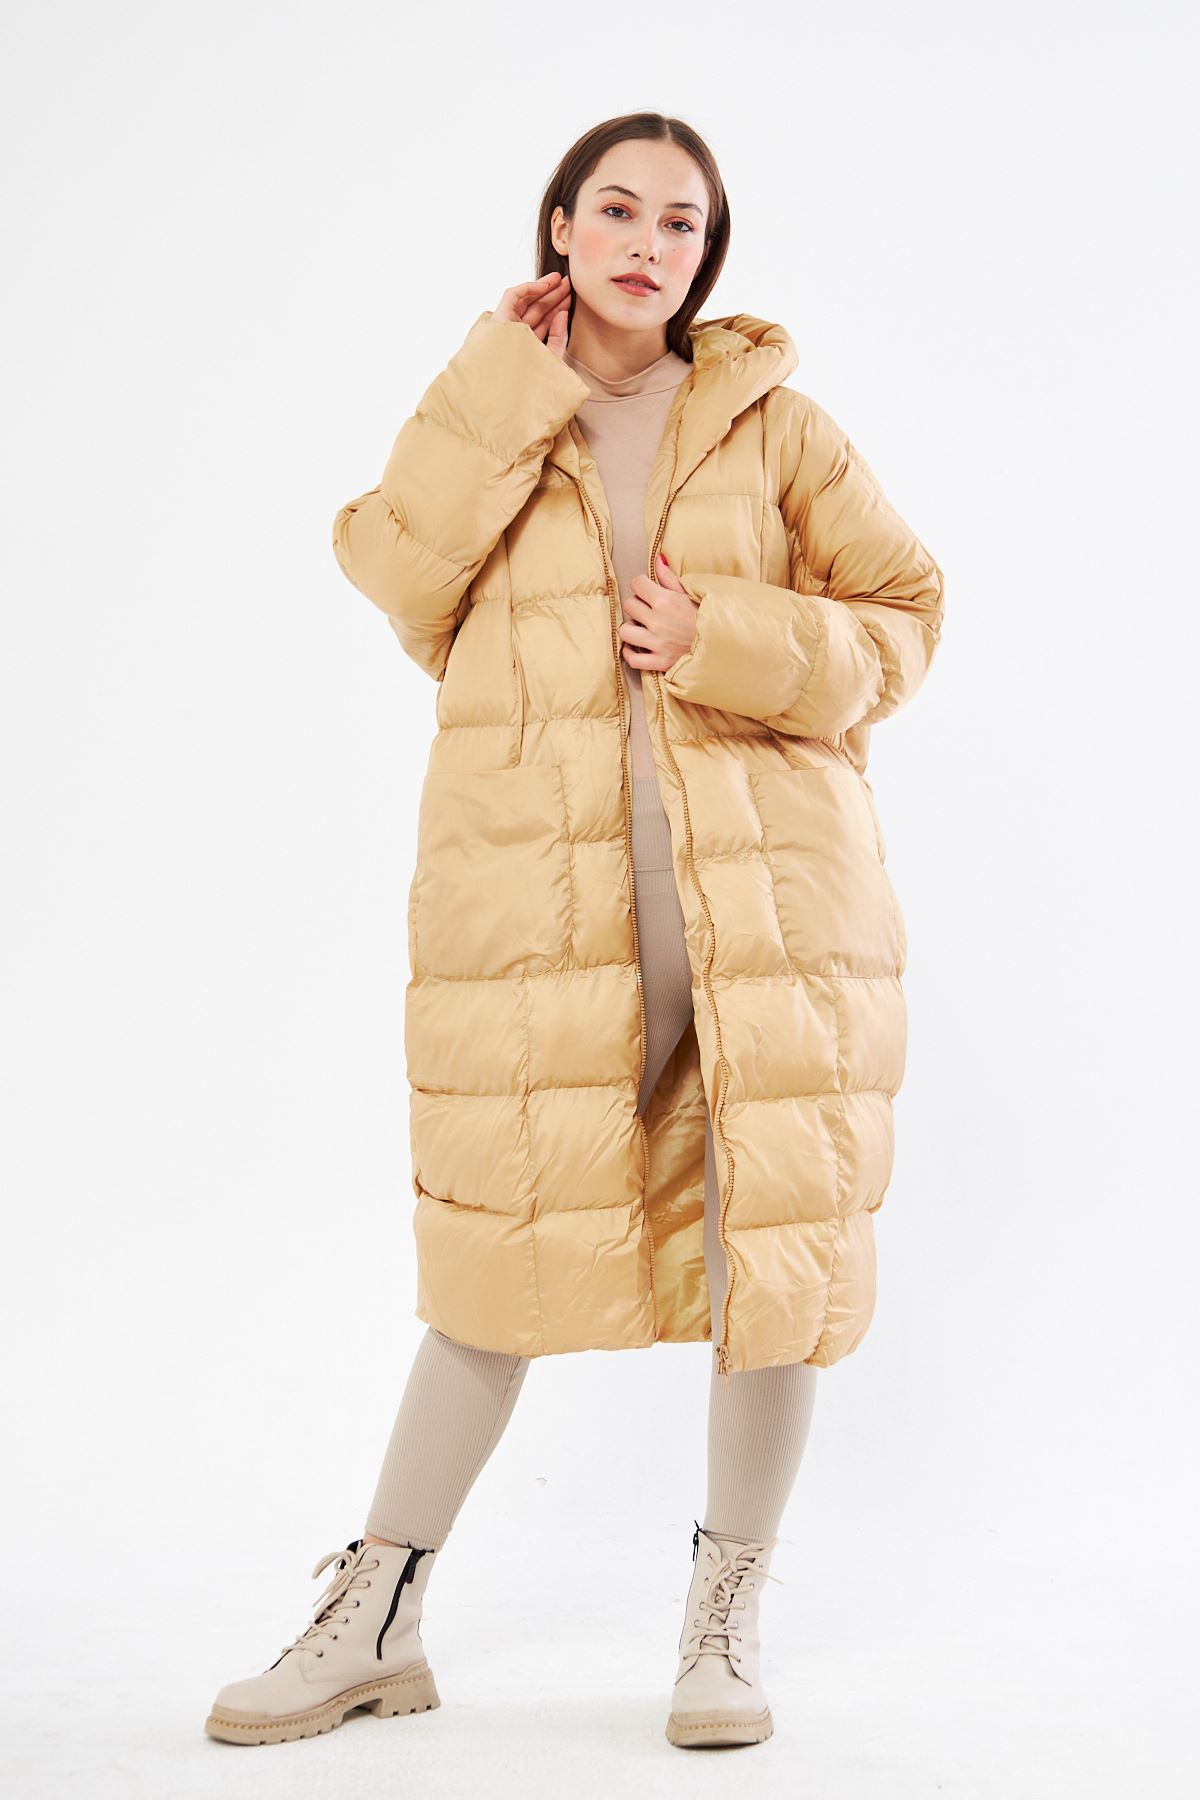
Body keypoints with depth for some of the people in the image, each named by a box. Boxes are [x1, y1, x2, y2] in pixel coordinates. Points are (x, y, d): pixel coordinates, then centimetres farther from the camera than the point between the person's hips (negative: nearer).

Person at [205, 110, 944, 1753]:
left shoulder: (770, 421, 10)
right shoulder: (488, 421, 13)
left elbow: (902, 614, 9)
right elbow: (397, 573, -4)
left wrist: (736, 645, -7)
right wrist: (508, 389, -4)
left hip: (763, 871, 1)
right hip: (540, 882, 0)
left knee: (777, 1236, 2)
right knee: (508, 1244, 4)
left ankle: (726, 1622, 20)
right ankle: (376, 1619, 19)